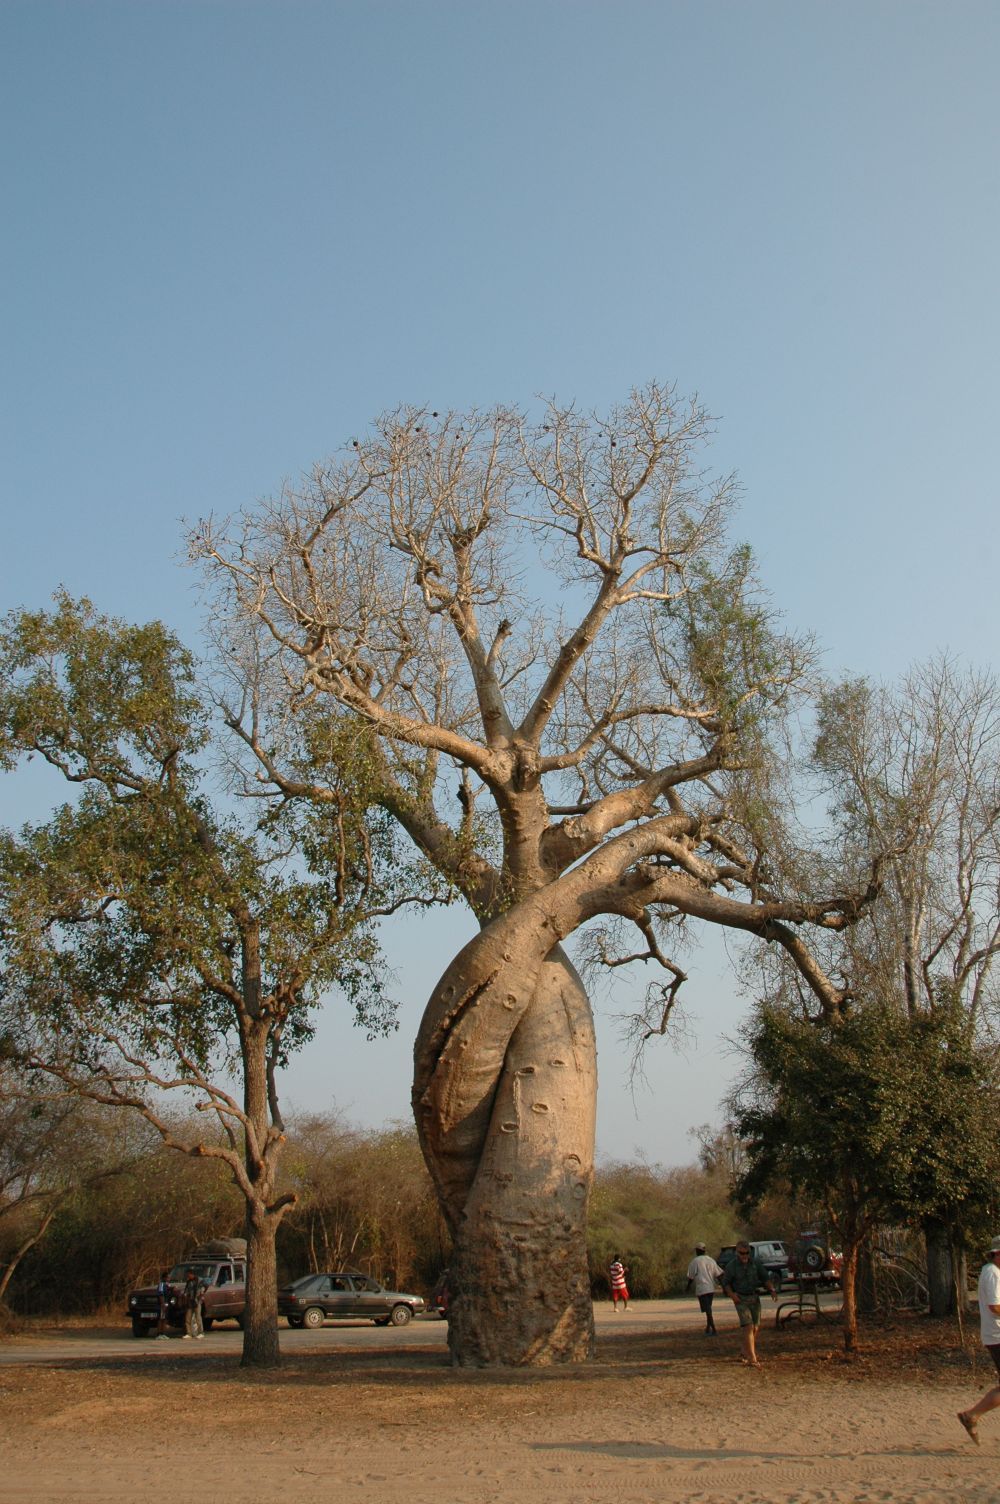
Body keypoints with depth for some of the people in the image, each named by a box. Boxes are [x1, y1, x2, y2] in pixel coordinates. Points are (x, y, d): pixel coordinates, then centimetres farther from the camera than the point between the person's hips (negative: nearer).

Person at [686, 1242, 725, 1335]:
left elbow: (691, 1277, -1)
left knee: (707, 1310, -6)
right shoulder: (711, 1260, 11)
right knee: (708, 1310, 18)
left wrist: (688, 1286, 15)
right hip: (711, 1288, 6)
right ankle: (708, 1329, 22)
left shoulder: (694, 1262, -4)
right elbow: (718, 1275, 8)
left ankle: (713, 1330, -11)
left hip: (701, 1289, -6)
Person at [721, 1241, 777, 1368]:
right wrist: (732, 1295, -16)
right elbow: (725, 1283, 1)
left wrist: (772, 1290, -11)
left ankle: (747, 1353, 33)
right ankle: (753, 1359, -21)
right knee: (748, 1327, -16)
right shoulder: (731, 1266, -7)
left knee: (756, 1328, 11)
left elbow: (765, 1278, 6)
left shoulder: (756, 1263, 1)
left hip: (755, 1298, 4)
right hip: (741, 1299, -4)